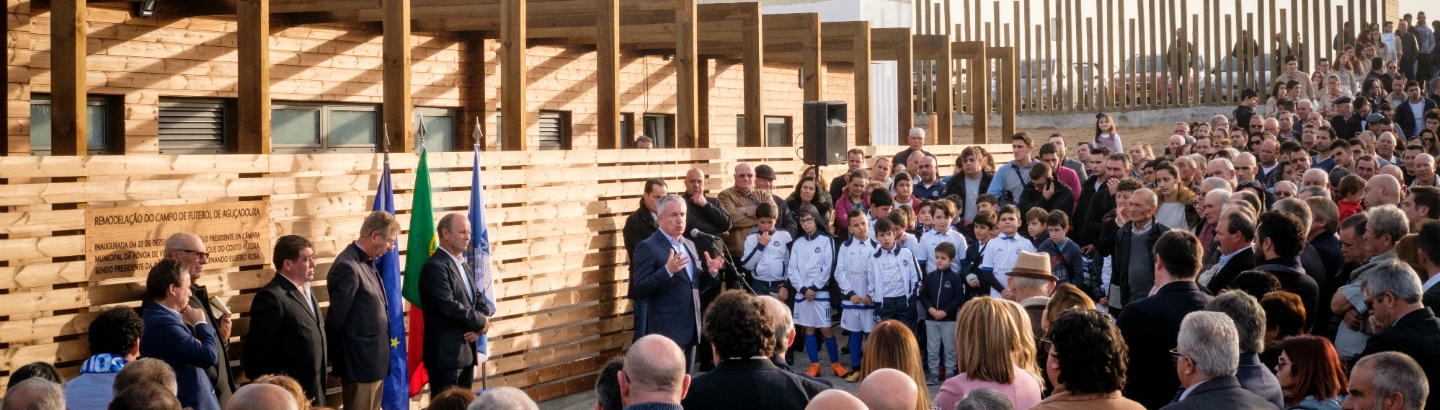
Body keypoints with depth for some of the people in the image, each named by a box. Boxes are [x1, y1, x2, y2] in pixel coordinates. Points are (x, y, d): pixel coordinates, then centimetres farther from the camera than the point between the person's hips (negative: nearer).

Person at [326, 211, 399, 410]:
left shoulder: (367, 263, 11)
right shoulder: (348, 267, -19)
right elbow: (335, 318, -16)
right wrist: (331, 357, -6)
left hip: (375, 361, 9)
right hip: (360, 363, -9)